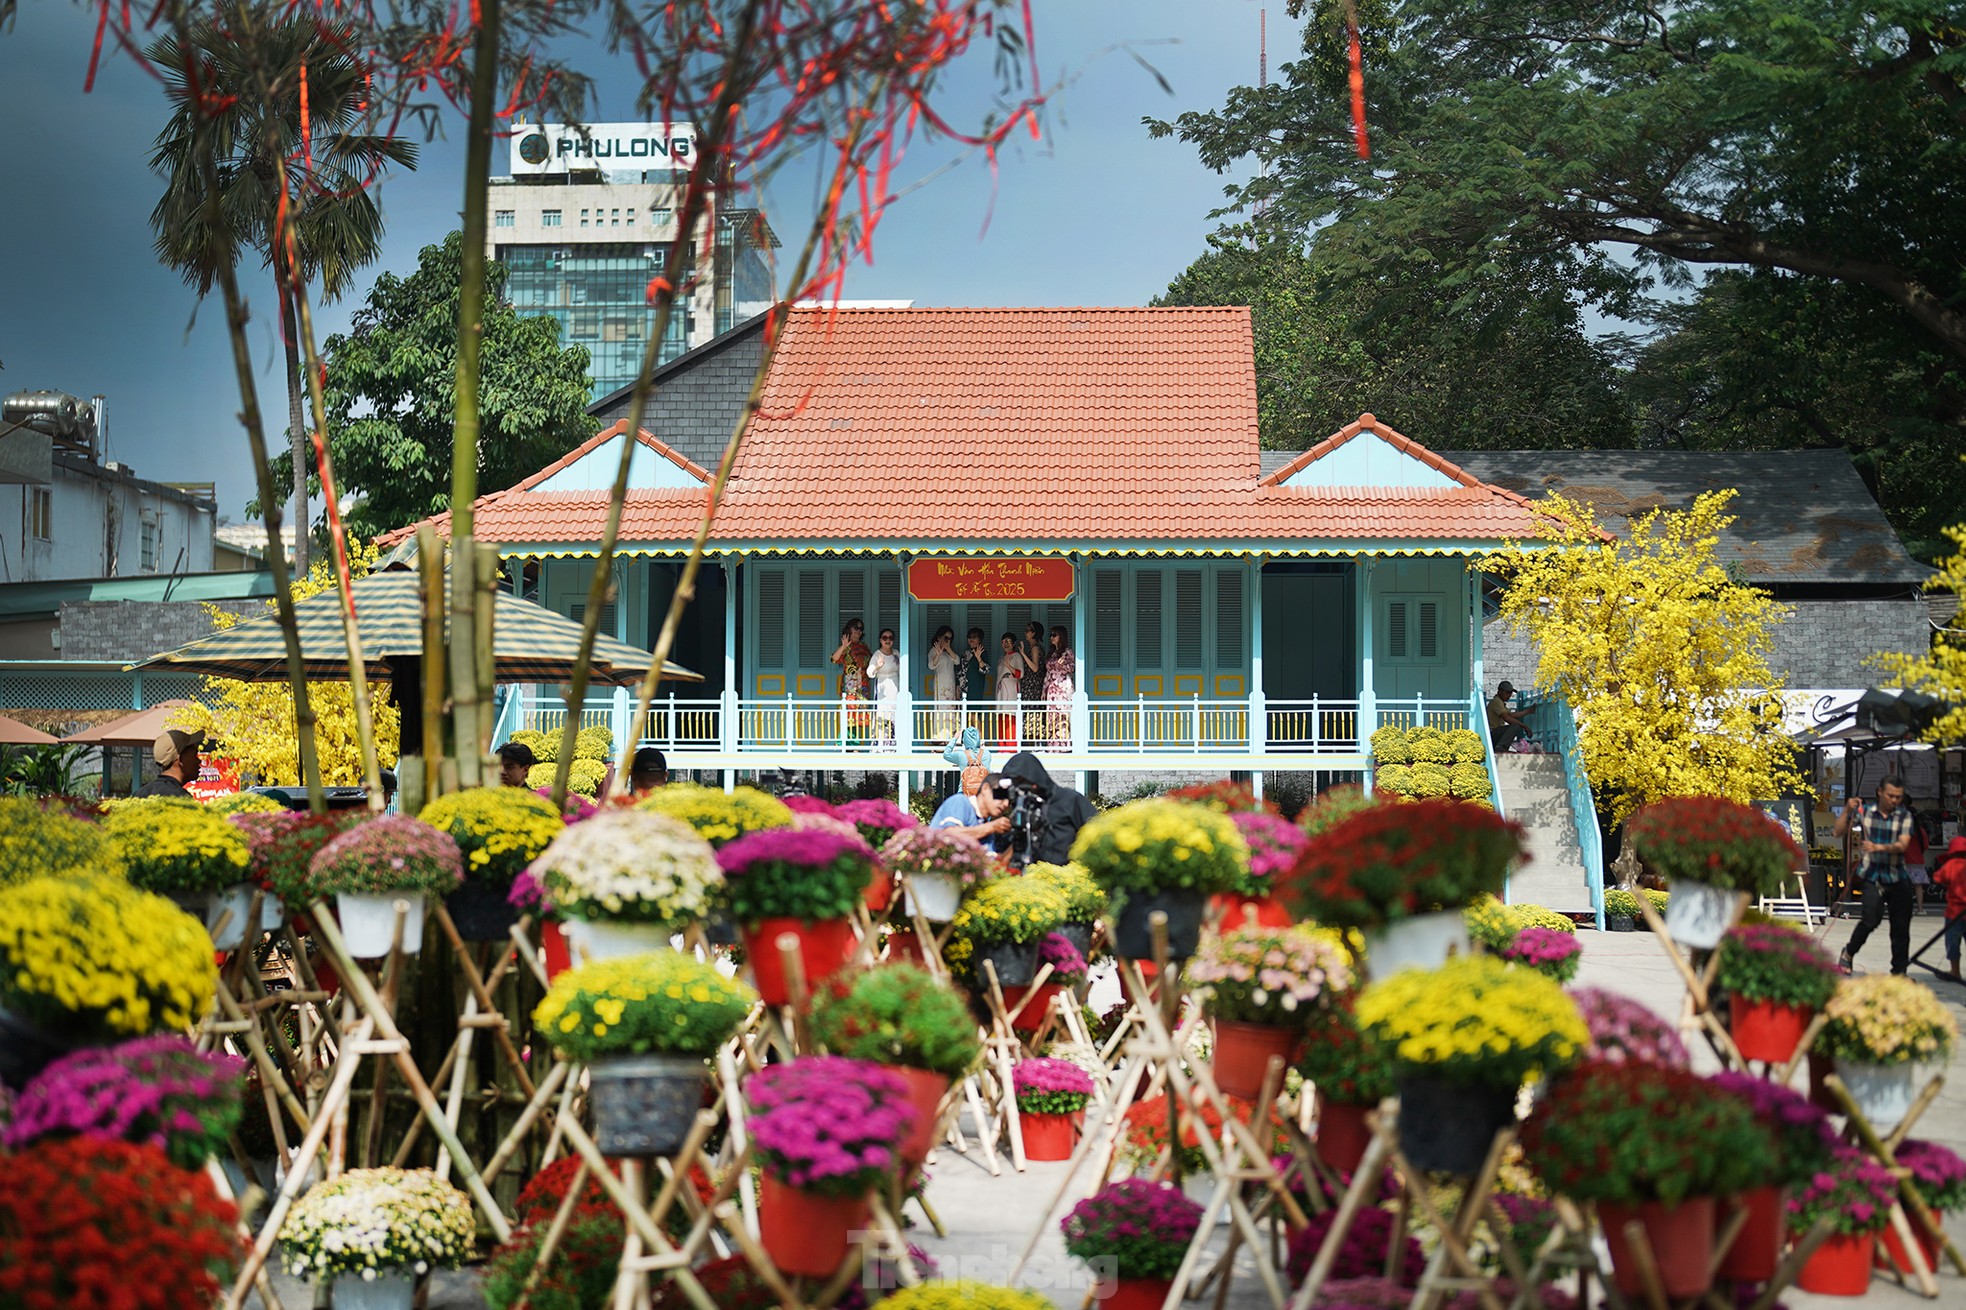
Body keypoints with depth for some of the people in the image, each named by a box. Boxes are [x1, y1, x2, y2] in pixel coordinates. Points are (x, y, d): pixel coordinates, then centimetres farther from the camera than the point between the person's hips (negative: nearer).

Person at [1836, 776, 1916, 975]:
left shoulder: (1905, 816, 3)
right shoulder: (1863, 812, 5)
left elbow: (1902, 845, -11)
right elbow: (1838, 832, 5)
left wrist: (1879, 847, -29)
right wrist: (1847, 810, -9)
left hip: (1897, 878, 2)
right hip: (1872, 877, -2)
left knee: (1901, 927, 4)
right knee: (1872, 918, -20)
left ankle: (1899, 971, 17)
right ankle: (1849, 952, 5)